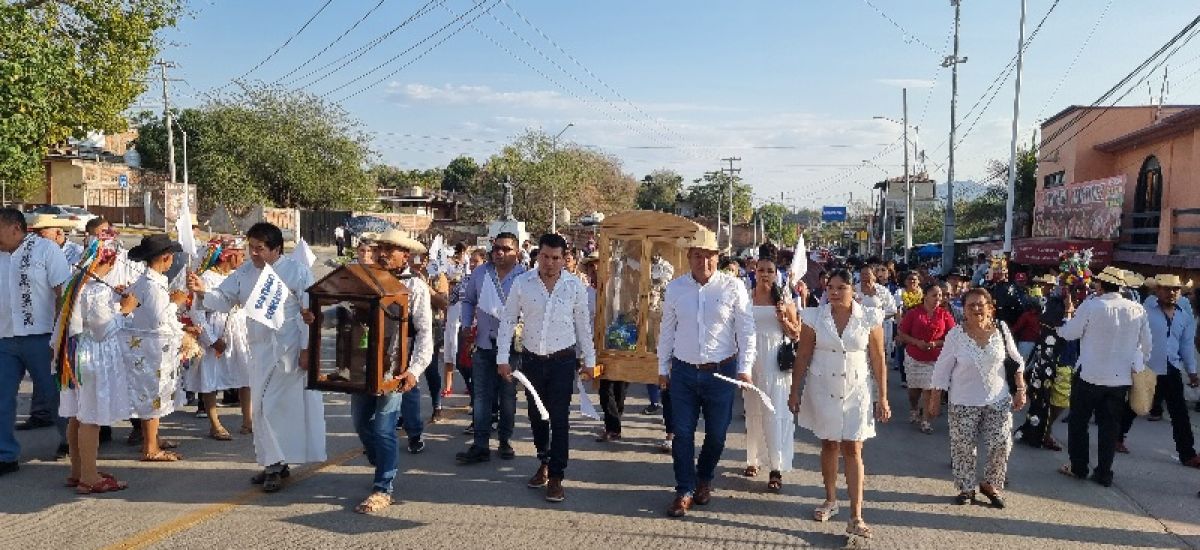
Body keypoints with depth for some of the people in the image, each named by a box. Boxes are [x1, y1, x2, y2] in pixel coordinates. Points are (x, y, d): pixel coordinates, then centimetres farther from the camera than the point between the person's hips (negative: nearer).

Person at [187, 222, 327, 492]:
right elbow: (223, 299, 8)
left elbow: (310, 313, -12)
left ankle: (276, 466, 5)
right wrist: (203, 292, -13)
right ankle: (275, 463, 23)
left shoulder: (297, 272, -9)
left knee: (276, 406, -7)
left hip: (289, 350, -7)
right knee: (262, 406, 11)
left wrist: (307, 348, -15)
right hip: (259, 349, 7)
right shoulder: (245, 272, 8)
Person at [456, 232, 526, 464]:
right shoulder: (480, 273, 4)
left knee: (508, 396, 11)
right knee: (481, 395, 2)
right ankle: (480, 445, 6)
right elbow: (468, 300, 16)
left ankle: (505, 441, 25)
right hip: (484, 345, 2)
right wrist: (466, 324, 5)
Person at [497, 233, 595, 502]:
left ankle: (556, 476, 5)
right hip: (532, 358, 2)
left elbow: (583, 324, 4)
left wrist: (589, 359, 8)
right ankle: (544, 462, 34)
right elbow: (508, 320, -1)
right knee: (536, 415, 14)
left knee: (559, 419, -3)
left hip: (563, 359, -2)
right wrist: (502, 358, -4)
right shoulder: (522, 283, -6)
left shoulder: (575, 286, -6)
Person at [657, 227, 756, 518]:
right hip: (684, 371, 2)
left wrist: (745, 368, -7)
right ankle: (685, 490, 17)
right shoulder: (675, 288, 1)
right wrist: (663, 367, 10)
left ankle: (704, 480, 35)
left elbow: (746, 330, -4)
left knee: (716, 434, 10)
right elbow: (667, 330, 9)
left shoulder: (733, 287, -7)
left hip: (721, 372, -1)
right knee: (682, 433, 3)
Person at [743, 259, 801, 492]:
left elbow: (796, 334, 3)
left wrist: (783, 319, -13)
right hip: (752, 357, 2)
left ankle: (777, 468, -3)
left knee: (775, 412, -6)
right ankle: (753, 459, 24)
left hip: (776, 361, -2)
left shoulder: (784, 299, 2)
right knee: (752, 410, 10)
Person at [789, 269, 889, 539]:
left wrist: (882, 397, -4)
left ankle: (856, 517, 0)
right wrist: (795, 391, 1)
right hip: (823, 390, 1)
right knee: (829, 445, 13)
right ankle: (830, 500, 31)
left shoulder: (869, 318, -7)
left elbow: (878, 361, -3)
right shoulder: (814, 317, -5)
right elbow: (802, 357, 0)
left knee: (852, 450, -2)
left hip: (856, 392, -1)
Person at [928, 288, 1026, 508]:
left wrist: (1020, 389, 4)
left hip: (998, 400, 2)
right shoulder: (956, 334, -10)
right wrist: (935, 398, -1)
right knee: (963, 447, 4)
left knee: (1001, 444, 0)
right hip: (964, 402, -1)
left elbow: (1017, 361, 8)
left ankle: (991, 484, 22)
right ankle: (966, 488, 23)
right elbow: (942, 368, -3)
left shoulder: (1001, 329, -4)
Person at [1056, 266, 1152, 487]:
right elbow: (1146, 345, 5)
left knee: (1079, 421, 13)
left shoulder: (1091, 306, -14)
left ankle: (1078, 467, 19)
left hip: (1090, 375, -3)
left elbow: (1070, 333, -6)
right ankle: (1103, 473, 17)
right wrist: (1137, 367, 20)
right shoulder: (1138, 310, -2)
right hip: (1121, 378, 4)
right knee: (1110, 426, 12)